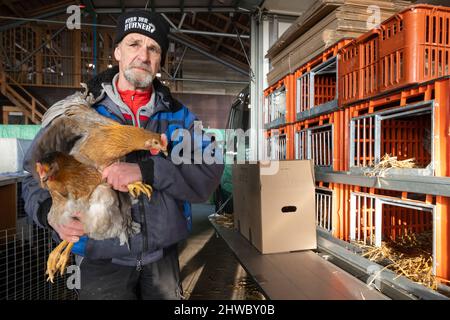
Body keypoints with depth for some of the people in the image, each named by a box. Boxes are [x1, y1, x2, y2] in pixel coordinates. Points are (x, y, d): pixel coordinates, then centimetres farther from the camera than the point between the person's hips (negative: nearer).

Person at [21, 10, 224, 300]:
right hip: (102, 260, -1)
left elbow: (209, 174, -15)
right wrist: (51, 210, -20)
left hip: (164, 256, 2)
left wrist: (147, 171, -30)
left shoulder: (178, 115, -2)